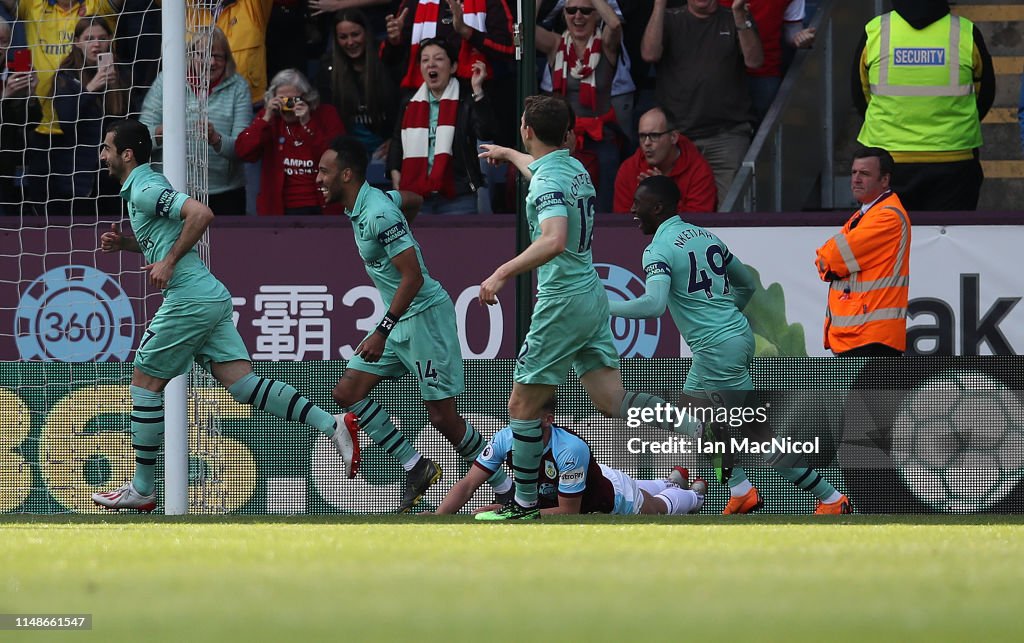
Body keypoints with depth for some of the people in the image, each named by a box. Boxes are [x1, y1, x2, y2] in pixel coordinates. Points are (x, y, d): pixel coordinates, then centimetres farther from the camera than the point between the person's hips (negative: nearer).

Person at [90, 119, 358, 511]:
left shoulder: (145, 190, -10)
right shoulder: (142, 188, 21)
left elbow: (201, 214, -24)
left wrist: (168, 262, -20)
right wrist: (124, 243, 17)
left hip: (189, 299, -10)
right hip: (210, 297, 10)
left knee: (145, 383, 1)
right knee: (242, 382, 1)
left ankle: (142, 490, 6)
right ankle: (331, 425, -10)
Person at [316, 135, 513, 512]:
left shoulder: (378, 215, -22)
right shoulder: (362, 205, 7)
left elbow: (413, 277, -25)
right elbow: (413, 199, 26)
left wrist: (383, 331, -27)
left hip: (425, 315, -10)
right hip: (399, 320, 10)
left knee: (442, 416, -8)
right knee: (348, 393, 2)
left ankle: (506, 491, 5)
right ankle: (416, 468, 3)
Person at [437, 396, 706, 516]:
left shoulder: (571, 449, -47)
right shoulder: (506, 439, -33)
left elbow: (569, 512, -40)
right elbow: (467, 484, -32)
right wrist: (438, 518, -49)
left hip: (610, 495, -5)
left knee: (661, 507, 28)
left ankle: (693, 494, 62)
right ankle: (672, 482, 68)